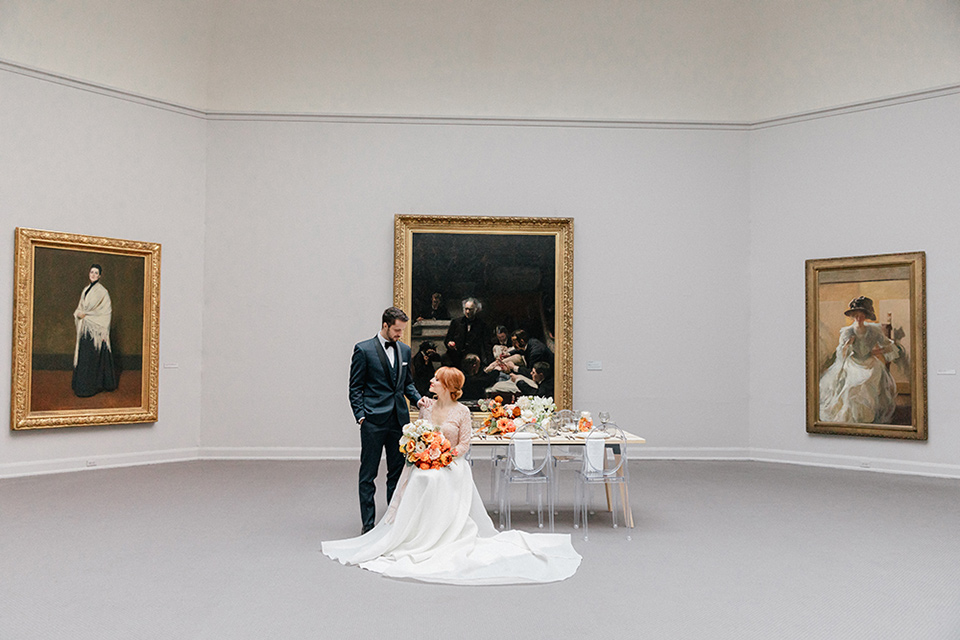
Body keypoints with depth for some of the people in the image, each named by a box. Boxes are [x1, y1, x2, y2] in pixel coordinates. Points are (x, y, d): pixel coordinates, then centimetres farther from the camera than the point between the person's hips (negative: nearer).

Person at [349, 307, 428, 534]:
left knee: (398, 472, 11)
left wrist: (418, 398, 2)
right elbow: (355, 388, -3)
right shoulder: (363, 350, -4)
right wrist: (361, 416, -11)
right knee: (368, 474, 3)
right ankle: (368, 524, 11)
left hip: (399, 419, 5)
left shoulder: (404, 350, 11)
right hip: (373, 421, -5)